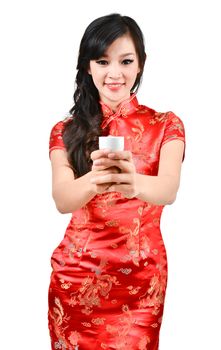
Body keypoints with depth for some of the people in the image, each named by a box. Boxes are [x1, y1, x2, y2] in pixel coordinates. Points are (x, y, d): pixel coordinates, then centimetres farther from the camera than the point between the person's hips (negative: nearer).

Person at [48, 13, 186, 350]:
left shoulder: (166, 125, -2)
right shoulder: (66, 130, 0)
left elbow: (169, 189, -21)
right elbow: (61, 199, -17)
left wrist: (136, 184, -45)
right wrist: (93, 181, -40)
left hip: (141, 280, -1)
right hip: (76, 276, 1)